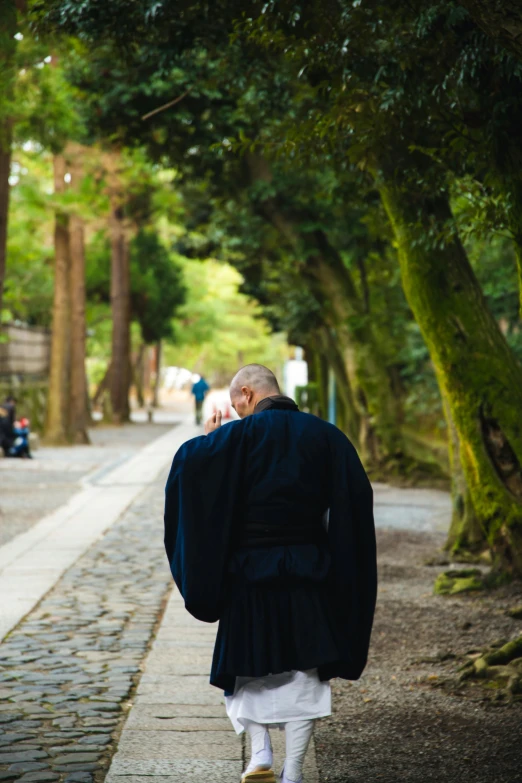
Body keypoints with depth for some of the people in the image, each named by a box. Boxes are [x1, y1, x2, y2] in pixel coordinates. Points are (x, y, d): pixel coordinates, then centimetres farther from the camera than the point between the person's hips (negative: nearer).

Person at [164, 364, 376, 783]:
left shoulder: (243, 434, -8)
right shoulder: (327, 435, 2)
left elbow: (188, 460, -20)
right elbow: (357, 501, -2)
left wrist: (209, 438, 2)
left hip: (251, 571, -2)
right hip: (310, 573, 2)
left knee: (248, 663, 16)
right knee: (302, 672, 8)